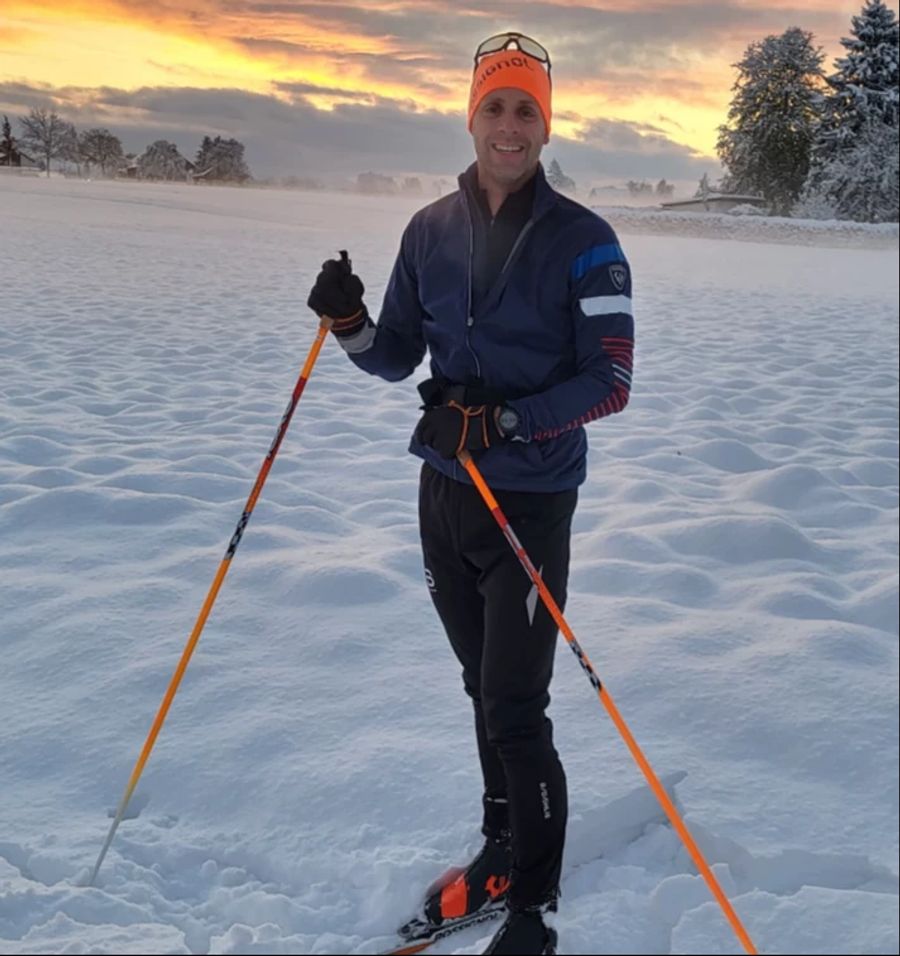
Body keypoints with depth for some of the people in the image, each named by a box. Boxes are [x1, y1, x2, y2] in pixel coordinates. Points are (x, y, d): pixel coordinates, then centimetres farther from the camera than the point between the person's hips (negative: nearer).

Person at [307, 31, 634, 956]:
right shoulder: (431, 230, 4)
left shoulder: (581, 241, -9)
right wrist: (350, 325, -11)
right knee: (483, 689, 17)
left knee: (516, 709, -3)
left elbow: (610, 381, -12)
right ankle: (502, 845, 36)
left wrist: (504, 421, -24)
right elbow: (398, 359, 10)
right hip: (443, 491, 5)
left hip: (531, 502, -5)